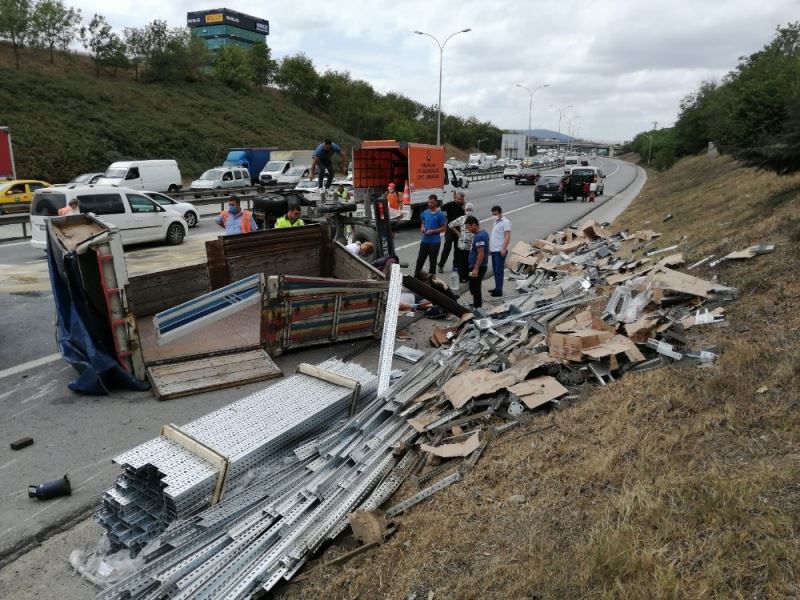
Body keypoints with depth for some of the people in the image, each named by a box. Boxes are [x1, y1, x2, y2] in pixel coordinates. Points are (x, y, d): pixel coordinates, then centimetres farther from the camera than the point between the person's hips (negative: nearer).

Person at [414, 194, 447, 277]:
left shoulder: (440, 214, -9)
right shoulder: (425, 212, 6)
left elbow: (444, 228, -7)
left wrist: (432, 231, -17)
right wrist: (422, 228, -3)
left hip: (435, 241, -5)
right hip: (424, 240, 5)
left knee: (432, 261, 5)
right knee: (420, 259, 9)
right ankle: (416, 277, 18)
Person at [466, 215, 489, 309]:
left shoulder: (479, 236, -20)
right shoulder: (483, 233, 11)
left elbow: (481, 254, -24)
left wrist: (476, 269, -24)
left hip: (477, 267, -10)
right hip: (479, 266, 10)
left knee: (475, 289, -2)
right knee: (475, 288, 20)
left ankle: (477, 307, 5)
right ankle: (477, 305, 32)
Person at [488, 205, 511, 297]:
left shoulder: (505, 222, -9)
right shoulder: (496, 222, 18)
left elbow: (507, 237, -17)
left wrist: (503, 249, -24)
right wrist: (490, 248, 21)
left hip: (500, 251, -9)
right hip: (494, 250, 9)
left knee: (498, 271, -6)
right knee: (495, 271, 13)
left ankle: (499, 290, -3)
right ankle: (497, 288, 21)